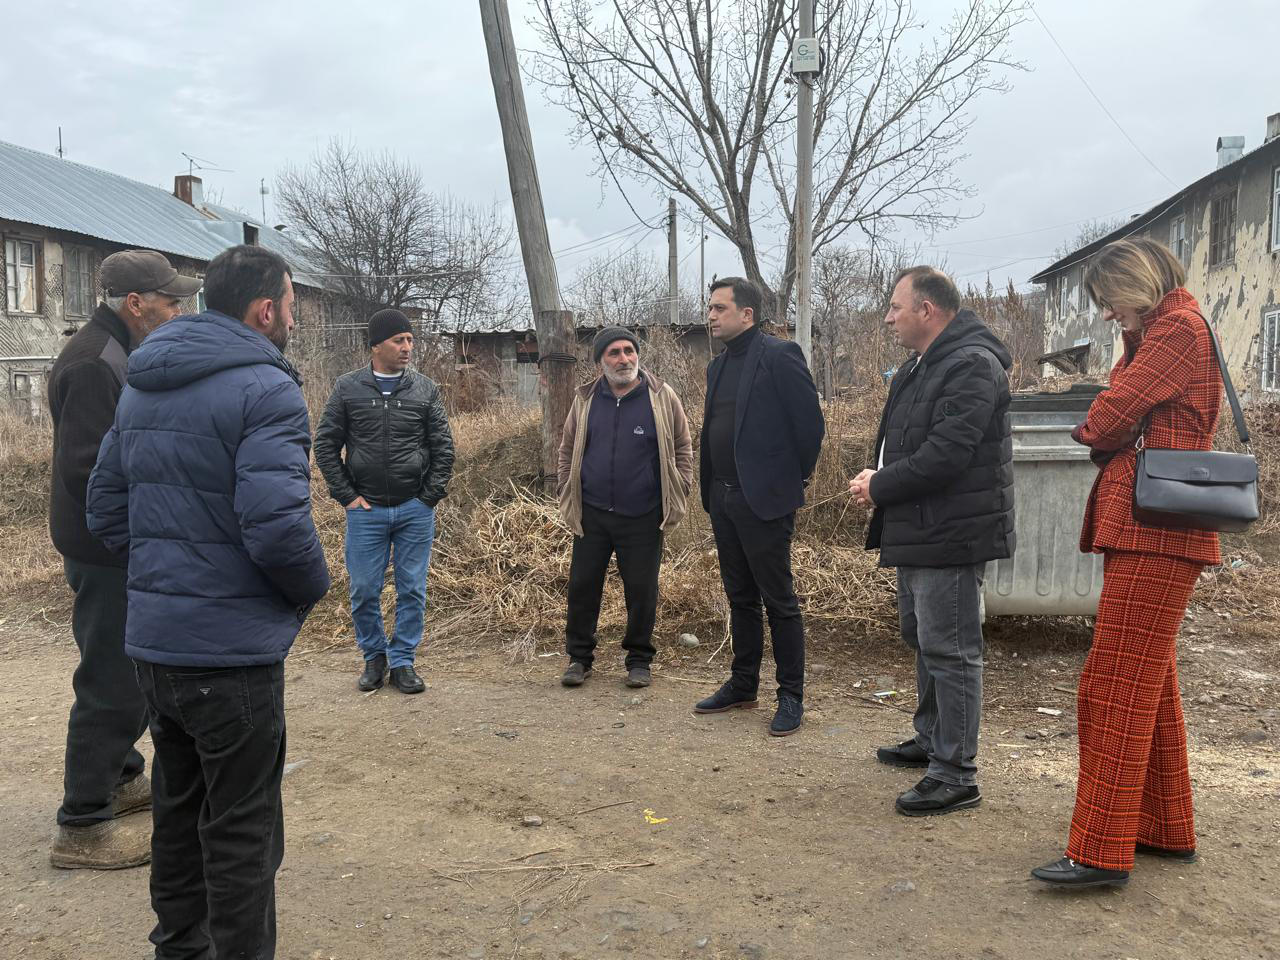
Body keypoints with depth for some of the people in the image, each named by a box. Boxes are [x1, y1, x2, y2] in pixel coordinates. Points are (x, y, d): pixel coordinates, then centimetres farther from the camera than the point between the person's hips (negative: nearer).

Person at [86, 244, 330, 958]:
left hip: (151, 638, 9)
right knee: (243, 828, 5)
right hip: (232, 650, -9)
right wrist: (313, 587, -8)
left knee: (179, 805, 23)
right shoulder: (266, 388, -16)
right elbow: (276, 525, -26)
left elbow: (105, 507, 15)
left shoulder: (143, 386, 11)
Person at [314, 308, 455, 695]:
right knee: (364, 591, 6)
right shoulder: (348, 388, 0)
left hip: (415, 510, 1)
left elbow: (443, 447, 5)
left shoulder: (425, 388, 3)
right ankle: (374, 656, 25)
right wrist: (346, 495, -3)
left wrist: (431, 496, -2)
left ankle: (403, 660, 19)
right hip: (366, 510, 0)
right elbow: (325, 445, 3)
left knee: (412, 590, 6)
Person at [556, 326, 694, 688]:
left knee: (642, 591, 5)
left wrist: (680, 492, -1)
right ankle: (579, 657, 21)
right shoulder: (585, 399, 5)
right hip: (591, 514, 2)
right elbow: (567, 450, 14)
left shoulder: (662, 396, -1)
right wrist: (566, 496, 8)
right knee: (582, 586, 6)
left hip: (643, 518, -2)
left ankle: (639, 659, 22)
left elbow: (683, 446, 6)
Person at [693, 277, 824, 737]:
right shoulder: (719, 365, 14)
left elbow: (810, 421, -12)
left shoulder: (779, 355, -12)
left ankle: (791, 697, 13)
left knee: (779, 602, 1)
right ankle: (743, 685, 29)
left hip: (765, 498, -8)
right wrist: (711, 487, 15)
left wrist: (797, 477, -4)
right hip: (723, 499, 8)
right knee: (740, 598, 17)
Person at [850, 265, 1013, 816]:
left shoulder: (972, 366, -18)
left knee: (949, 650, -5)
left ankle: (955, 775, 4)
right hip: (918, 532, 11)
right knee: (921, 638, 21)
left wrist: (878, 487, -14)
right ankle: (931, 741, 37)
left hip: (952, 534, -11)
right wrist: (878, 476, 2)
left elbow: (943, 455, -26)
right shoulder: (919, 367, 16)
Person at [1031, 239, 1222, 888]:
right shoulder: (1154, 334, 23)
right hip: (1148, 530, 11)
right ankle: (1167, 829, 28)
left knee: (1113, 687, -10)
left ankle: (1102, 851, -5)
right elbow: (1121, 428, 19)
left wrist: (1092, 432, 6)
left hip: (1154, 529, -11)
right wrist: (1108, 438, -1)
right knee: (1149, 684, 16)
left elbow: (1107, 419, -14)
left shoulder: (1179, 325, -8)